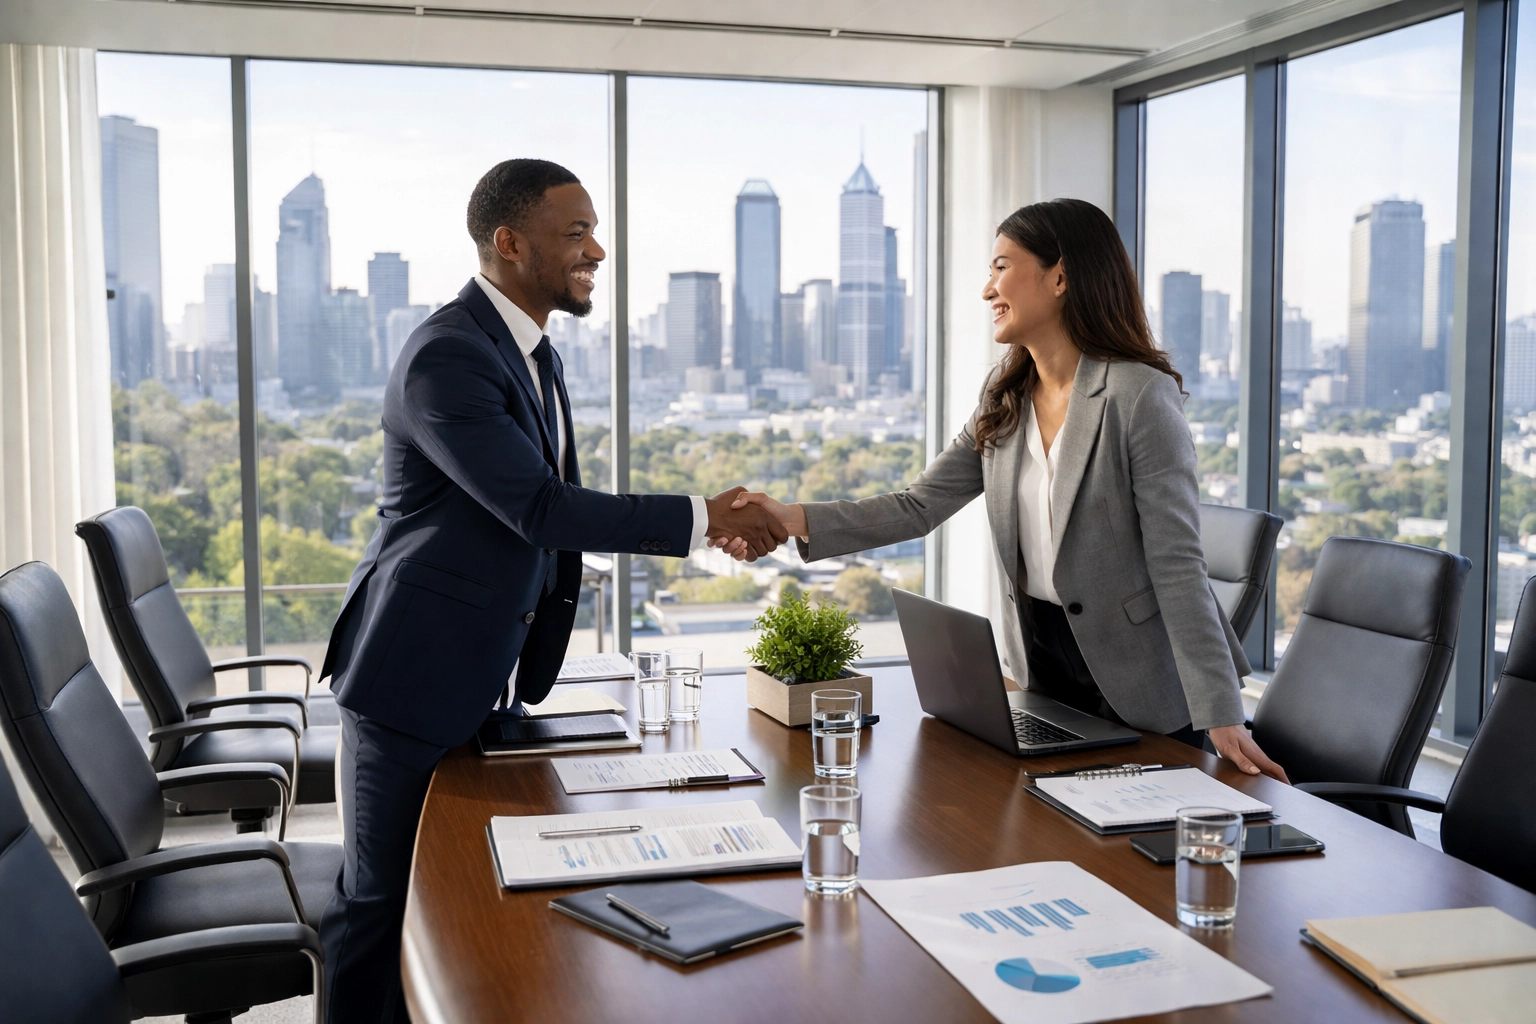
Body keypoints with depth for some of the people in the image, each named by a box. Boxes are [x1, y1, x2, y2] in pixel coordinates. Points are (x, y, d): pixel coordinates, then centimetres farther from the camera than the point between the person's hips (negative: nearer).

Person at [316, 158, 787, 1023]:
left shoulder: (537, 354, 11)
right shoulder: (447, 356, -20)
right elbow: (540, 506, -26)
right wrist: (701, 519, -23)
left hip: (489, 672, 9)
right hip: (418, 670, -9)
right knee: (383, 897, 3)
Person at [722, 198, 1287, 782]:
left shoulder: (1139, 397, -18)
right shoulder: (1005, 401, 5)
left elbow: (1178, 565, -20)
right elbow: (920, 505, 0)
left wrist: (1222, 717, -23)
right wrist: (795, 520, -12)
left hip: (1142, 690, -6)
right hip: (1045, 665, 6)